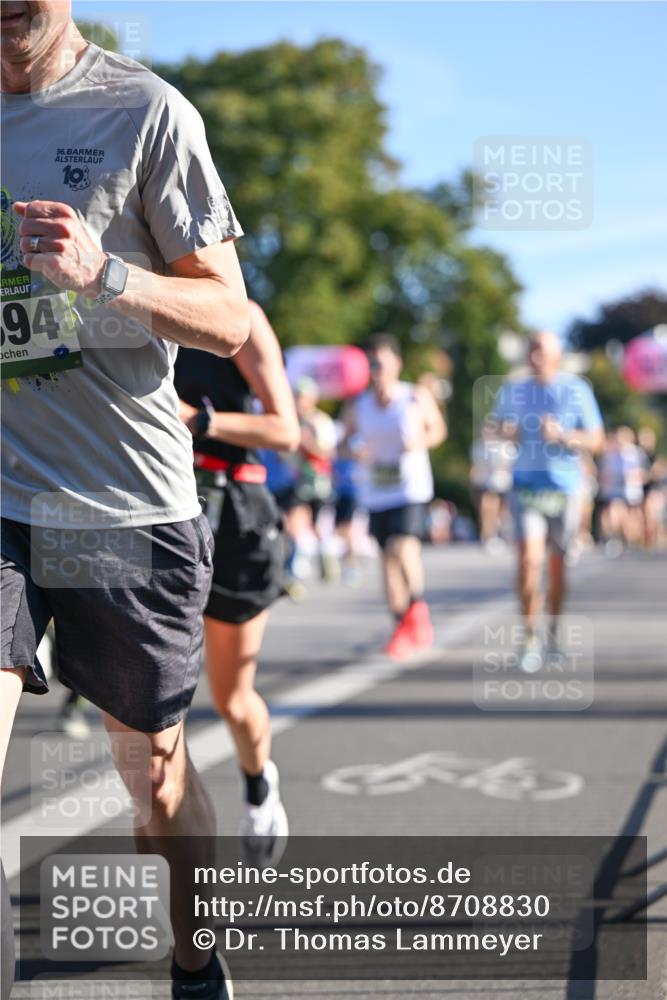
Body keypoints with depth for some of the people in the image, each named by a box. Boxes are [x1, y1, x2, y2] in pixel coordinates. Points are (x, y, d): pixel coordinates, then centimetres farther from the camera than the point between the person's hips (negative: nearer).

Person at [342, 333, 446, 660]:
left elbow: (438, 428, 11)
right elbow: (348, 439, 14)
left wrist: (420, 441, -10)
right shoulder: (356, 406, 2)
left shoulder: (417, 397, -3)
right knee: (388, 559, 7)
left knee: (403, 549, -23)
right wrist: (354, 449, -9)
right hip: (375, 493, 3)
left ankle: (417, 607, -1)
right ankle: (404, 629, 20)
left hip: (412, 489, -3)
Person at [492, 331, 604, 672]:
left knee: (557, 565, 8)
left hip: (564, 488, 0)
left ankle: (553, 635, 26)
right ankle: (530, 637, -7)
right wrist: (505, 432, -5)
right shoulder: (512, 391, 4)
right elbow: (499, 425, 18)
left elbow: (596, 441, -1)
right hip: (526, 487, 0)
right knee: (529, 559, -16)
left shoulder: (577, 391, -2)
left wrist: (563, 436, -18)